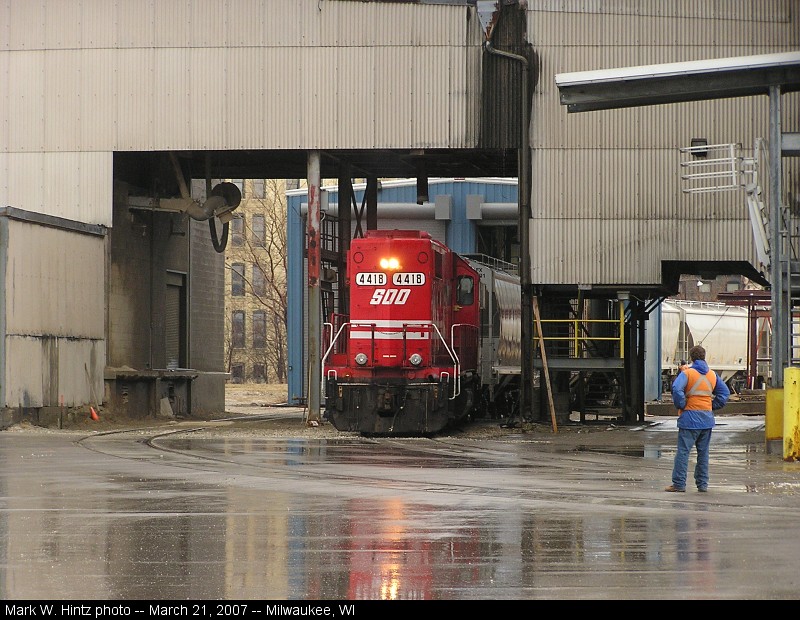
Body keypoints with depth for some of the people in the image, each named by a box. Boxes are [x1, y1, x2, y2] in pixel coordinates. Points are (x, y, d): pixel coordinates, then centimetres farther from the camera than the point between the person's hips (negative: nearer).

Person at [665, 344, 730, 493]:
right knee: (703, 452, 12)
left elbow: (677, 389, -22)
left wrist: (680, 405, -9)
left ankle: (679, 483, -6)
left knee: (683, 451, -3)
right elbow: (725, 393, 14)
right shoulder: (712, 375, 10)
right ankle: (703, 484, 14)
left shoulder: (687, 373, -6)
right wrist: (713, 406, 13)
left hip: (690, 418, -5)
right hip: (707, 419, 5)